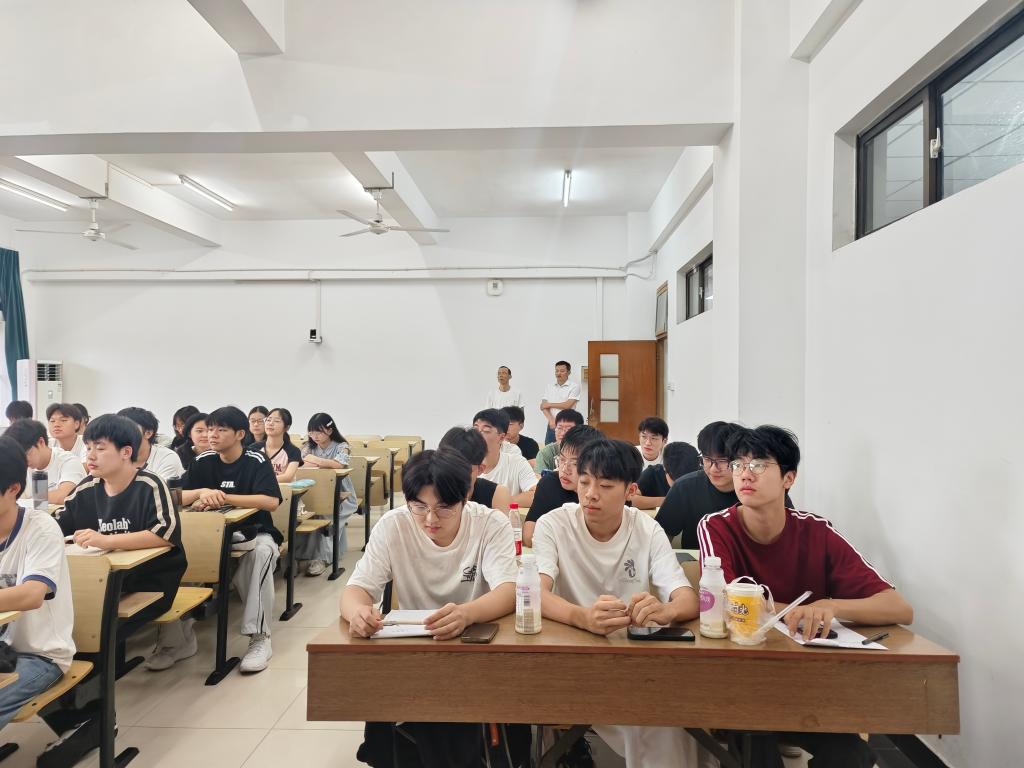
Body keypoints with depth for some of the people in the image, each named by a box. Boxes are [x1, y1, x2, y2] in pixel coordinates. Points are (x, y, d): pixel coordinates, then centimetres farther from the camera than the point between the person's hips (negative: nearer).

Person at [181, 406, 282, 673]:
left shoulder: (256, 461, -10)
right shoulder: (203, 461, 3)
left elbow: (271, 501, -24)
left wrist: (223, 497, -24)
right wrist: (202, 492, -23)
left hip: (253, 532, -4)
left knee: (262, 551, -37)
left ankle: (259, 637, -29)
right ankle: (179, 632, -11)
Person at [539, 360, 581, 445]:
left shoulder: (574, 386, -1)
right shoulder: (549, 386, 12)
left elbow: (567, 405, -11)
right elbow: (543, 406, 5)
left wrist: (549, 404, 0)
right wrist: (551, 420, -11)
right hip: (552, 425, 4)